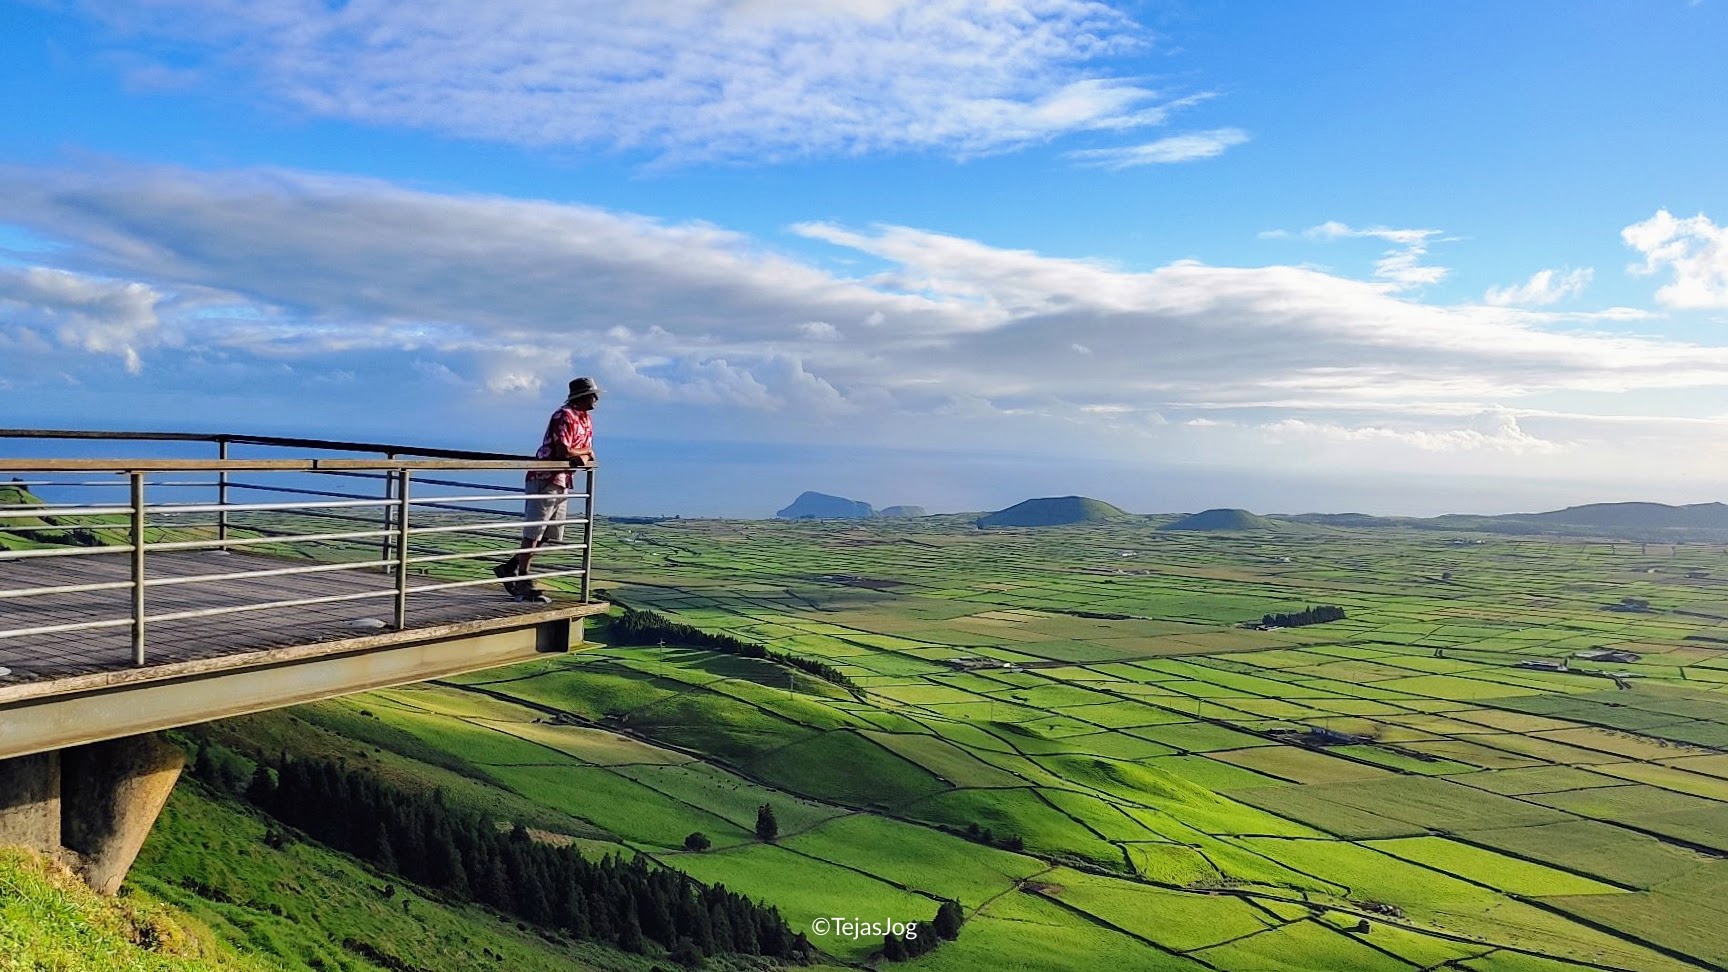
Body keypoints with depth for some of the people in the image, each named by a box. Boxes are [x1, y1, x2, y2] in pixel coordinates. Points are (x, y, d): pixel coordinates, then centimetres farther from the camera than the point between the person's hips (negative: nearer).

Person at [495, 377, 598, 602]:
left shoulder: (586, 420, 15)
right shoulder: (564, 416, -14)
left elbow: (588, 454, 16)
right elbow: (563, 451, -24)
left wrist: (583, 457, -7)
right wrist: (586, 452, -8)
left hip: (562, 482, 10)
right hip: (545, 479, -9)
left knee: (548, 535, 12)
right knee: (533, 533, -5)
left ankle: (510, 568, 21)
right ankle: (523, 583, -1)